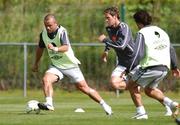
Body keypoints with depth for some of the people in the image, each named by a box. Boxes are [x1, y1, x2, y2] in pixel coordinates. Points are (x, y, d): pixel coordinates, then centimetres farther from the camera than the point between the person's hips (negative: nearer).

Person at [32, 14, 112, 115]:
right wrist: (36, 63, 24)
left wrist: (55, 49, -58)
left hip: (70, 65, -4)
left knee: (84, 88, 0)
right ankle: (49, 104, -30)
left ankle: (104, 105, 14)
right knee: (46, 79, -25)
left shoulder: (62, 32, -22)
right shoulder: (43, 34, -4)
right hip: (56, 66, 4)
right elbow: (40, 48, 15)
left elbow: (66, 47, -38)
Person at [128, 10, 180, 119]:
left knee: (132, 85, 12)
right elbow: (171, 50, 20)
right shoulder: (161, 31, 15)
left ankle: (141, 112, 3)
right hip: (164, 68, 7)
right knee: (149, 90, 25)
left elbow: (139, 55, -14)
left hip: (150, 67, -7)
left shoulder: (142, 33, -7)